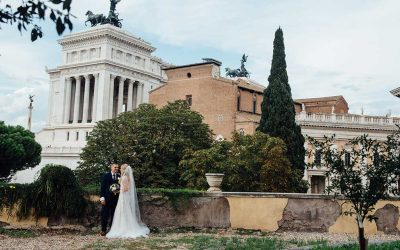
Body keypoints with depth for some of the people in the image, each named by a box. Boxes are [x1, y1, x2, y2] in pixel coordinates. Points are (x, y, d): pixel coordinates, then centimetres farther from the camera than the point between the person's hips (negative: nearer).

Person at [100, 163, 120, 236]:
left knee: (114, 215, 7)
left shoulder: (119, 176, 7)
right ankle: (103, 230, 9)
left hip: (116, 198, 2)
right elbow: (102, 187, -2)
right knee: (105, 215, 1)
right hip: (107, 198, -2)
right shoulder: (106, 176, 1)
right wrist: (102, 197, -9)